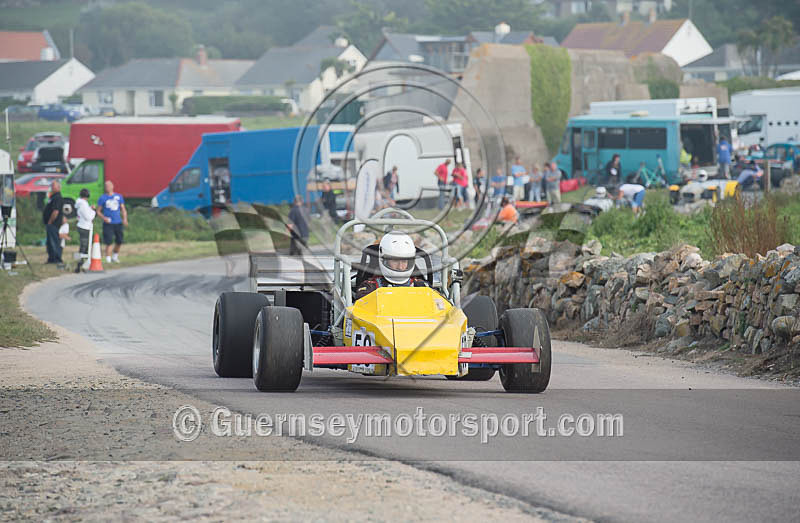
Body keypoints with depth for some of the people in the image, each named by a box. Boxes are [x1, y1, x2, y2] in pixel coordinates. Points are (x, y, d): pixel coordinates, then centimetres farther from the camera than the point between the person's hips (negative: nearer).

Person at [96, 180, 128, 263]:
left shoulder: (119, 196, 10)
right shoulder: (102, 198, 2)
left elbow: (123, 209, 12)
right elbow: (98, 211, 4)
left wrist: (125, 219, -4)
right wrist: (104, 218, -15)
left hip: (118, 223, 4)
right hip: (108, 223, -3)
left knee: (119, 241, 9)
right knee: (109, 242, -11)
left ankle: (115, 257, 31)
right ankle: (108, 259, -6)